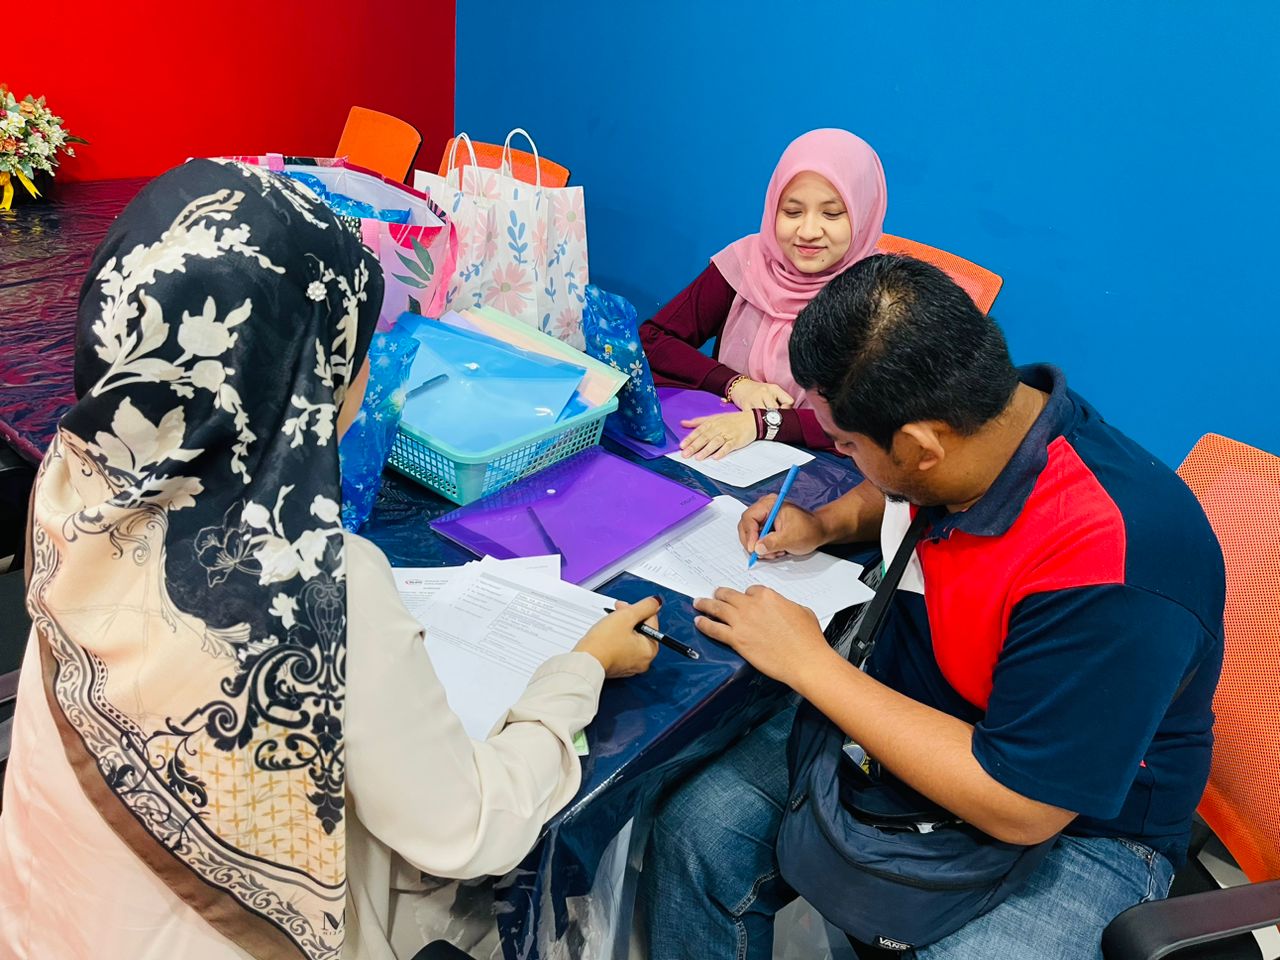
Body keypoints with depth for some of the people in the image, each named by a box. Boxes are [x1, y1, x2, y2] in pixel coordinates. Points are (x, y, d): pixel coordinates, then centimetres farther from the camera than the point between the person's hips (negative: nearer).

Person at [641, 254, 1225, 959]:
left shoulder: (1114, 571, -34)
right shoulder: (970, 424, -10)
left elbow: (1020, 808, -29)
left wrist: (809, 663, -25)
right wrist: (826, 523, -4)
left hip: (1073, 822, -6)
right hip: (904, 716, 6)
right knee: (695, 830, -9)